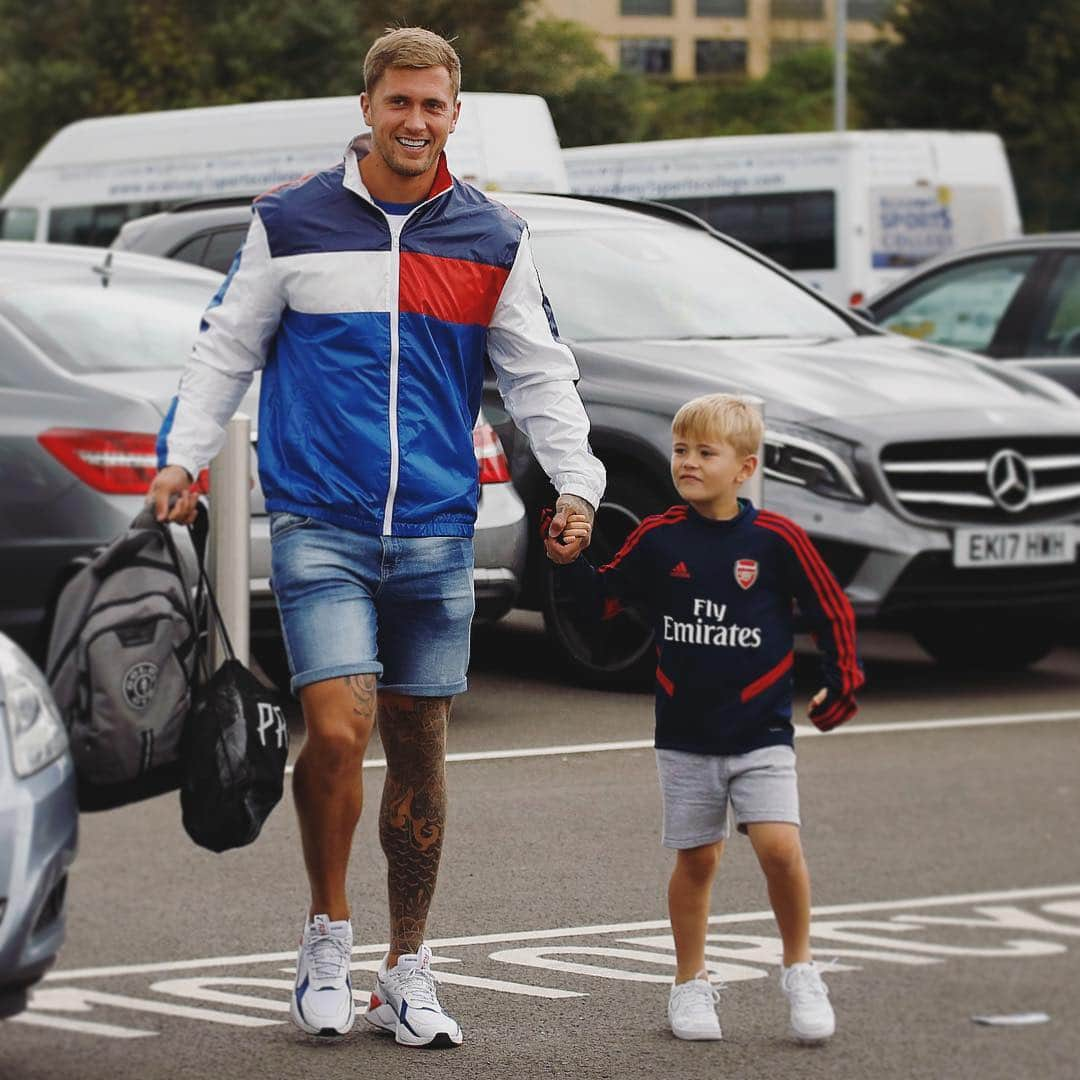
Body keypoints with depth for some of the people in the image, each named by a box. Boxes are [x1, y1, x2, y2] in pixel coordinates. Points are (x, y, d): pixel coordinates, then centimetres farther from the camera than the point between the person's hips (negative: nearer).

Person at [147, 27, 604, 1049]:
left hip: (435, 531, 2)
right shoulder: (290, 222, 3)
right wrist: (182, 455, 1)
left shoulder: (492, 240, 8)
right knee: (337, 731, -15)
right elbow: (226, 349, 10)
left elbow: (539, 372, 12)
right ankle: (327, 930, 8)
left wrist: (574, 482, 0)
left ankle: (408, 971, 20)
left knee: (420, 747, 7)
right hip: (318, 524, -2)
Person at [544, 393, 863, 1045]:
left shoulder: (775, 538, -7)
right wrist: (572, 563, -8)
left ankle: (800, 972, 5)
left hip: (761, 731, -2)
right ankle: (691, 985, 22)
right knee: (696, 860, 8)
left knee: (780, 846, -15)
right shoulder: (658, 539, -1)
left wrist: (842, 685, 3)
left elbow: (833, 611, 2)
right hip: (685, 736, 2)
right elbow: (607, 600, 8)